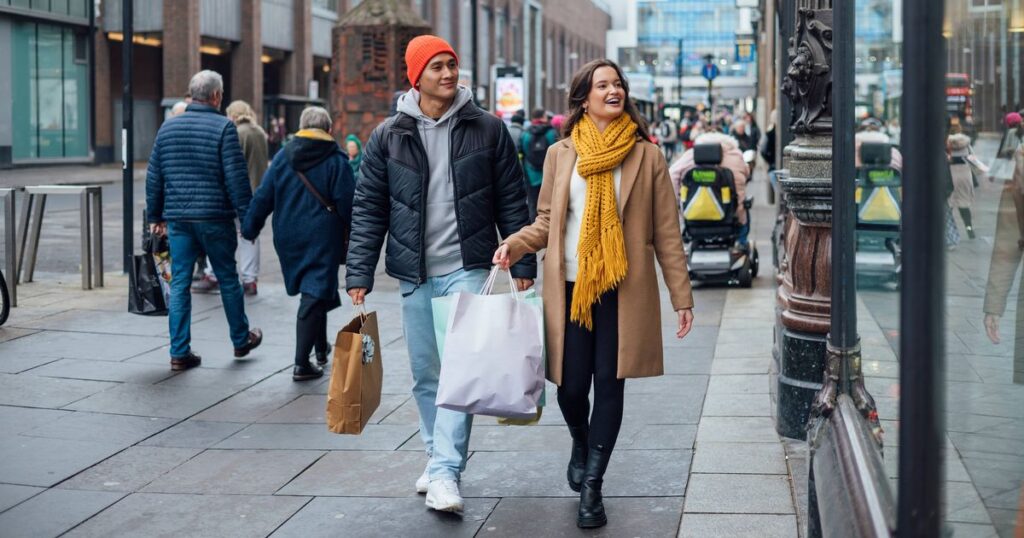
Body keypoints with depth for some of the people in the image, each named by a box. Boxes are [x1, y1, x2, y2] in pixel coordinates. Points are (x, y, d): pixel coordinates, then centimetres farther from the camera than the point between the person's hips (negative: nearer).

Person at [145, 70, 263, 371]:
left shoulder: (168, 127, 8)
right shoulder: (223, 127, -8)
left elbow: (154, 177, 12)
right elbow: (236, 177, -12)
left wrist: (155, 216, 19)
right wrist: (247, 216, -7)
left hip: (178, 218, 4)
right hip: (214, 217, -4)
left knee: (179, 283, 5)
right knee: (228, 279, 11)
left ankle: (180, 352, 4)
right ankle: (241, 340, 25)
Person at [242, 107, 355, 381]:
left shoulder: (283, 157, 4)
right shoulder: (336, 160, -6)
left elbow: (264, 197, 3)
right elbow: (347, 202, -9)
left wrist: (250, 227, 11)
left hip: (288, 239, 4)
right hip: (323, 238, -4)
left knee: (311, 292, 21)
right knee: (315, 296, -4)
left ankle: (321, 348, 33)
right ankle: (302, 363, -9)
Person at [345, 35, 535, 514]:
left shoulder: (487, 130, 0)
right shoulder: (389, 136, 2)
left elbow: (511, 202, 4)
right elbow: (368, 209, 3)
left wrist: (523, 264, 1)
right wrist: (359, 275, -2)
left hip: (467, 268, -2)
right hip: (414, 274, 2)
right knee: (426, 374, 10)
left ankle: (445, 472, -12)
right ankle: (439, 459, 26)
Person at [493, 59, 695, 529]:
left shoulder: (646, 156, 2)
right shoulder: (561, 154, 6)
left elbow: (666, 233, 3)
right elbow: (546, 222, 12)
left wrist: (681, 296, 1)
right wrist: (514, 244, -8)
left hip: (623, 290, -1)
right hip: (569, 286, 1)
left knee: (609, 384, 0)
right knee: (571, 384, 2)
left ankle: (591, 487, 11)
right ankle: (581, 443, 37)